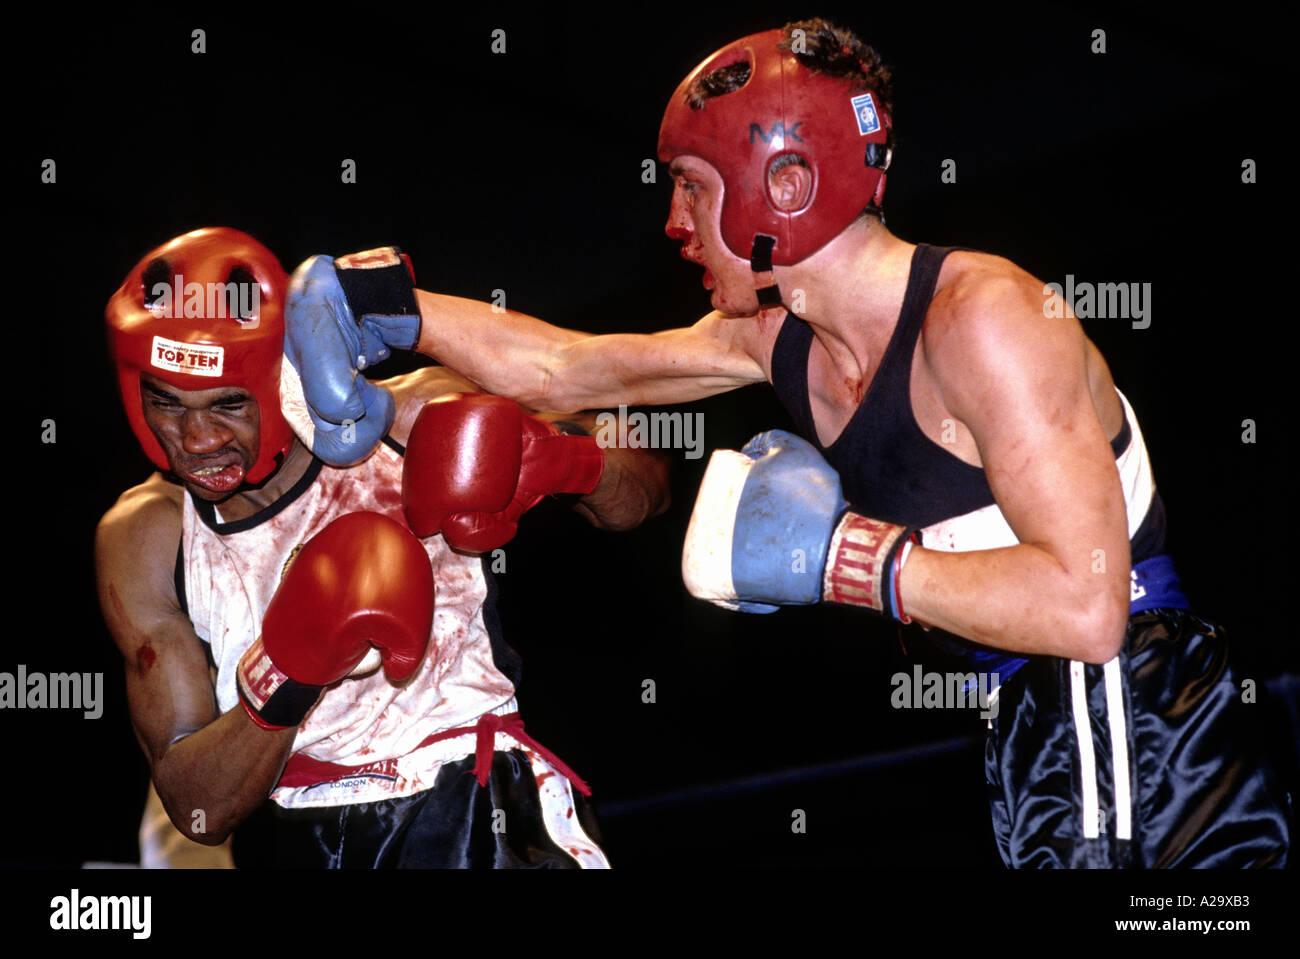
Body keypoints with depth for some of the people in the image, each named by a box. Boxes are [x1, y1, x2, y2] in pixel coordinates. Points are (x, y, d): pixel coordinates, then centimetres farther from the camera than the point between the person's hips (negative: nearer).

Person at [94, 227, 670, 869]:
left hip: (477, 823, -1)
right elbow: (198, 810, -7)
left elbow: (647, 489, 7)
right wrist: (281, 677, -24)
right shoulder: (141, 539, -2)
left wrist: (569, 461, -15)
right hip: (294, 844, 1)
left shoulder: (417, 421, -5)